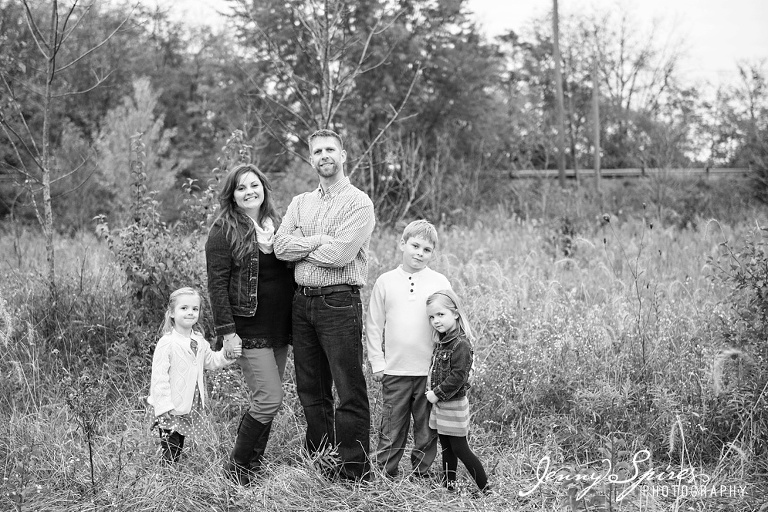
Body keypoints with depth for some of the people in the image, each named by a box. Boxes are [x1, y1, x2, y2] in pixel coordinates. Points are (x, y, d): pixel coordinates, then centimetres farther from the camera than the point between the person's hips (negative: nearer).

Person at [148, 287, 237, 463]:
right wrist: (163, 405, -22)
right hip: (171, 409, -7)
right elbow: (159, 376, -18)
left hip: (191, 407, 7)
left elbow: (210, 361, 22)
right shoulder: (166, 343, -16)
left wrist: (226, 355, 2)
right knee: (170, 452, -5)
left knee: (179, 448, 16)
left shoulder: (199, 342, 7)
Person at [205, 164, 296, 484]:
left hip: (280, 328, 6)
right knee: (269, 400, -11)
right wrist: (227, 332, -17)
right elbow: (217, 284, -10)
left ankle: (253, 465, 19)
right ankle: (236, 469, 2)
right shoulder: (225, 230, -6)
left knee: (265, 401, 9)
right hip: (249, 329, -6)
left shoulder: (276, 224, 12)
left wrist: (294, 324, 12)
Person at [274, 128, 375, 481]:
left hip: (339, 302, -6)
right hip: (302, 301, 6)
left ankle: (354, 471, 1)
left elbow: (340, 255, -16)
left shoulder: (359, 203, -3)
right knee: (310, 389, 12)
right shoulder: (300, 203, 15)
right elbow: (281, 246, 1)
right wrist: (320, 241, -10)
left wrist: (300, 246, -3)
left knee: (350, 391, -4)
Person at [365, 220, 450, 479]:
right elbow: (374, 325, 5)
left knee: (426, 427, 8)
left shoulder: (440, 282, 2)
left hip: (430, 370, 0)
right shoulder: (385, 282, 2)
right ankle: (385, 472, 17)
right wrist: (377, 362, 1)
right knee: (392, 427, 6)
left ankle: (422, 472, 21)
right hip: (394, 370, 0)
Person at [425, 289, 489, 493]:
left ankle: (486, 490, 4)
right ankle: (448, 485, 23)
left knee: (460, 449, -3)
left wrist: (437, 393, -19)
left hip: (454, 404, -9)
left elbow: (458, 377, -24)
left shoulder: (461, 344, -20)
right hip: (440, 404, 9)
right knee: (446, 448, 15)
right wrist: (431, 391, 3)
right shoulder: (442, 342, 8)